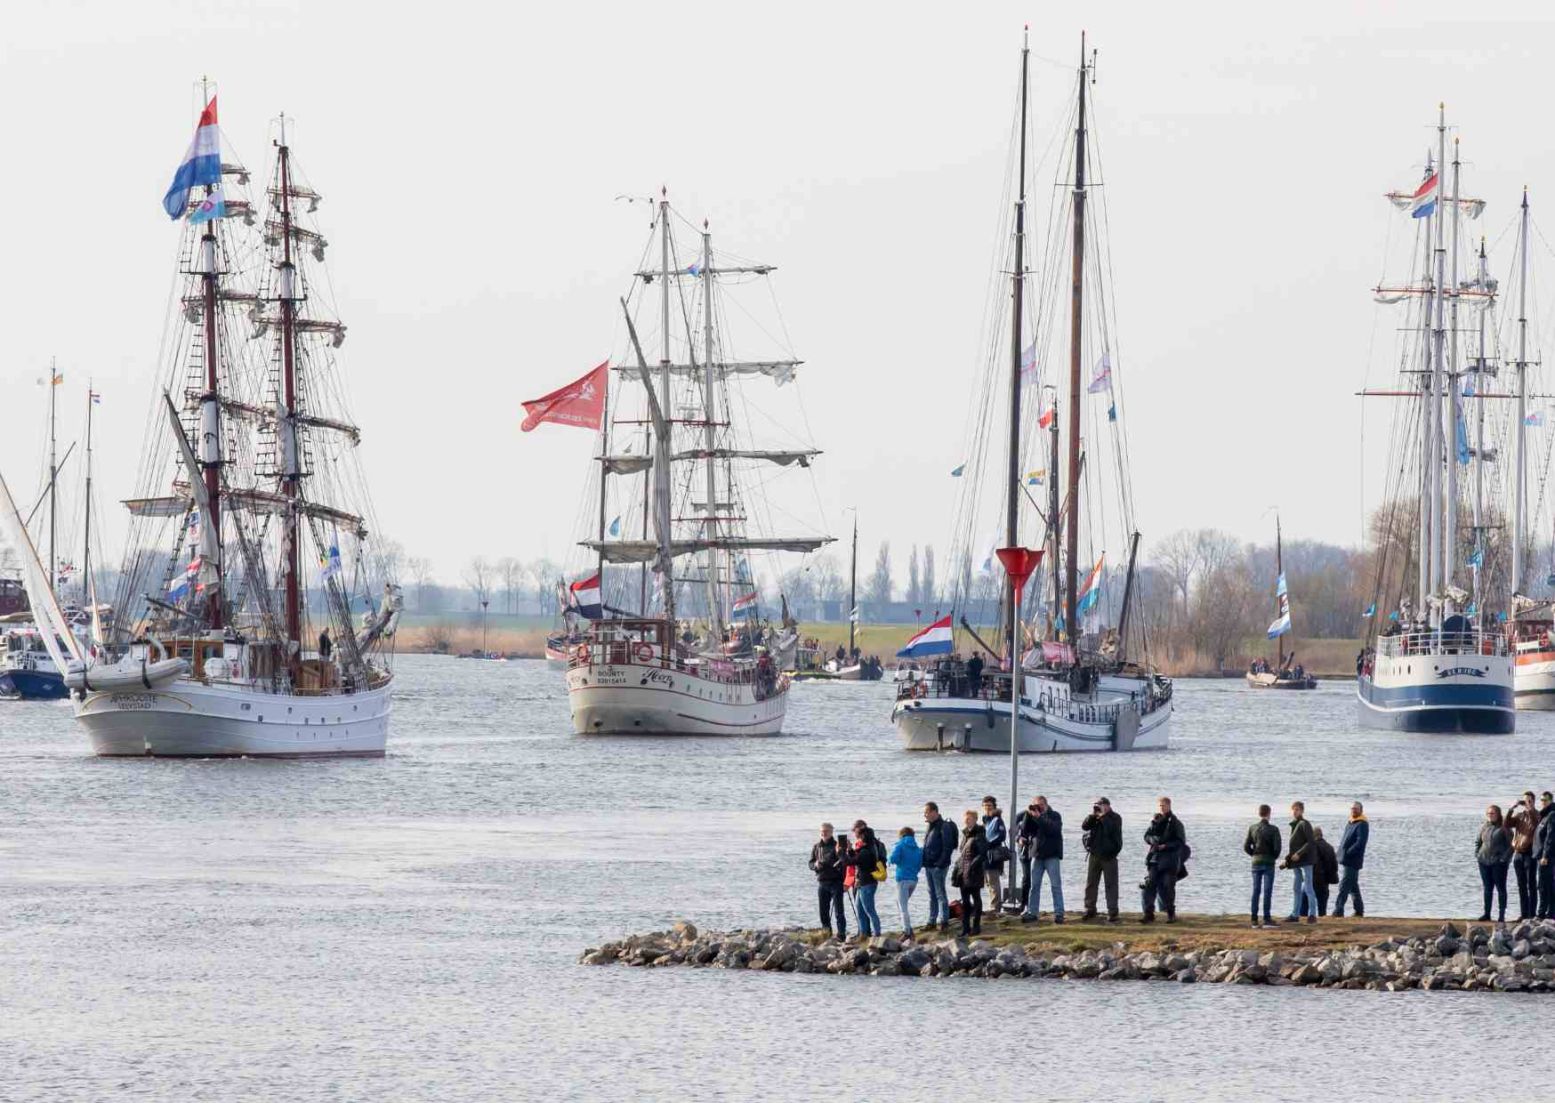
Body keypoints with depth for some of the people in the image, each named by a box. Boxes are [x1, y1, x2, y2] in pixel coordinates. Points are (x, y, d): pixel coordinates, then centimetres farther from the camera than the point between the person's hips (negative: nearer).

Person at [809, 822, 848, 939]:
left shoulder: (837, 845, -5)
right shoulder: (816, 847, 10)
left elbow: (845, 862, -18)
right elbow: (811, 864, 15)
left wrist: (839, 852, -38)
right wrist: (816, 865, -9)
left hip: (836, 882, -5)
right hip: (822, 882, 5)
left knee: (838, 911, -6)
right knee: (823, 912, 10)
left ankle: (841, 934, -4)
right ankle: (826, 933, 19)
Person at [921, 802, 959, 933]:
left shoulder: (944, 827, -13)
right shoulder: (930, 827, 15)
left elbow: (947, 847, -18)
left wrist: (941, 863, -21)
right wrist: (924, 862, 12)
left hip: (938, 866, -9)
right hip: (929, 866, 9)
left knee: (940, 894, -6)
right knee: (932, 895, 13)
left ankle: (944, 921, -3)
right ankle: (932, 921, 19)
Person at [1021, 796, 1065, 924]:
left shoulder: (1054, 815, 1)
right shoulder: (1034, 816, 13)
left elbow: (1055, 828, -17)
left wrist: (1039, 817, -19)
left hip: (1052, 855, -4)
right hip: (1037, 855, 4)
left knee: (1056, 885, -4)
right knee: (1034, 885, 3)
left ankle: (1059, 913, -3)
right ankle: (1032, 912, 6)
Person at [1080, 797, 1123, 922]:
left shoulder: (1115, 818, -2)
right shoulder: (1093, 818, 10)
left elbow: (1112, 830, -18)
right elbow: (1084, 826, -4)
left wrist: (1103, 816, -16)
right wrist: (1093, 815, -14)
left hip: (1109, 856, -4)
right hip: (1094, 855, 4)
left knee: (1111, 884, -4)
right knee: (1090, 883, 6)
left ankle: (1112, 912, -3)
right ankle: (1090, 910, 14)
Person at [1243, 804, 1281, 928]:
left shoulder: (1252, 828, 2)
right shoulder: (1273, 829, -9)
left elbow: (1246, 847, 1)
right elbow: (1277, 847, -12)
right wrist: (1274, 857, 7)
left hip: (1256, 862, 3)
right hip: (1269, 863, -3)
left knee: (1256, 891, 6)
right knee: (1267, 891, -2)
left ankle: (1254, 919, 5)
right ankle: (1267, 919, -5)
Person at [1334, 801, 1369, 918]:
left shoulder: (1362, 825, -9)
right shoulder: (1350, 824, 17)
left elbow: (1360, 843, -19)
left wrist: (1347, 853, -21)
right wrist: (1341, 853, 10)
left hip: (1352, 861, -9)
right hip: (1344, 860, 9)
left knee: (1344, 886, -12)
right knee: (1353, 887, 14)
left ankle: (1338, 911, -14)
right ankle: (1359, 910, 21)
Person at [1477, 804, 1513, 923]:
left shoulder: (1503, 828, -6)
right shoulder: (1483, 827, 10)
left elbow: (1511, 844, -5)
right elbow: (1478, 842, 21)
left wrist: (1505, 858, -12)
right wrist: (1477, 854, 8)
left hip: (1499, 863, -5)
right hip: (1484, 862, 5)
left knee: (1501, 888, 1)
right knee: (1487, 888, 10)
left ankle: (1501, 914, 4)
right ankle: (1486, 913, 15)